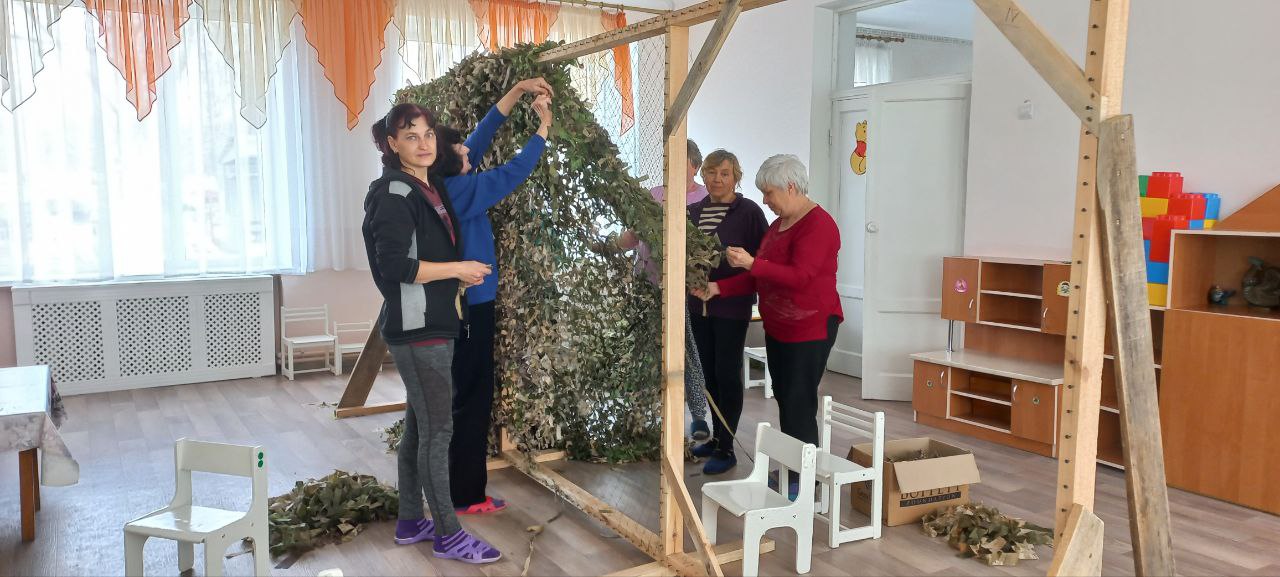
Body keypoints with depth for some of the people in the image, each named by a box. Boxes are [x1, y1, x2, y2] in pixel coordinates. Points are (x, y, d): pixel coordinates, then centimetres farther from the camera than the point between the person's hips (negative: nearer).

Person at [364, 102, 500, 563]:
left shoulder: (431, 188, 15)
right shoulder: (391, 195, -13)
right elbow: (395, 267, -20)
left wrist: (461, 274, 8)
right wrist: (459, 269, -14)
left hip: (433, 324, 9)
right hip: (415, 327, -9)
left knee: (419, 426, 15)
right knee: (438, 429, -4)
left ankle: (410, 521, 26)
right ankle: (447, 534, 5)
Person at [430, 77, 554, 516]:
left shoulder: (448, 183, 5)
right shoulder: (459, 190, -20)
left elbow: (482, 134, 10)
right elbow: (513, 173, -15)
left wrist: (518, 92, 10)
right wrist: (544, 128, -3)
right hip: (469, 306, -9)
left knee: (463, 395, 17)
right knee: (472, 398, 0)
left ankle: (454, 486, 27)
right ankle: (465, 496, 10)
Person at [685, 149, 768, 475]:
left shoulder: (749, 211, -8)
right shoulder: (694, 211, 9)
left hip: (732, 305, -6)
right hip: (700, 304, 6)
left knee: (727, 374, -1)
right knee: (710, 373, 14)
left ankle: (726, 449, 9)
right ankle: (717, 436, 29)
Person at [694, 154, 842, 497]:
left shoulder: (817, 225, -15)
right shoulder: (779, 224, 14)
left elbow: (799, 276, -26)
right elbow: (758, 278, 16)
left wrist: (751, 263, -31)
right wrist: (718, 288, 5)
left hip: (810, 330, -9)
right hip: (778, 328, 9)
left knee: (799, 404, -5)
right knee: (784, 399, 13)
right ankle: (789, 470, 24)